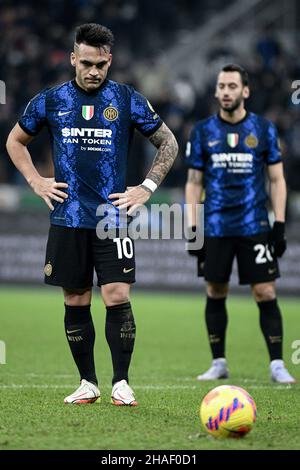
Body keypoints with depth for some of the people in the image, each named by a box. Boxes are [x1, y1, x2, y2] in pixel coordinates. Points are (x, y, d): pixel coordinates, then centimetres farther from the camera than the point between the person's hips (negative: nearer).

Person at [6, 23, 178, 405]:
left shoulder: (128, 100, 1)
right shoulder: (50, 100, 5)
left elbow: (169, 144, 10)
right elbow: (15, 141, 19)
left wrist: (147, 188, 1)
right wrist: (36, 182, 7)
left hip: (112, 215, -2)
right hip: (67, 218, 2)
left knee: (117, 297, -10)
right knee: (75, 301, 5)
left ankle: (121, 383, -1)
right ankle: (87, 383, 15)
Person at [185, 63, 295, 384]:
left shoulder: (263, 129, 2)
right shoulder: (202, 131, 5)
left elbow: (277, 180, 5)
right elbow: (194, 182, 8)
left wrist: (280, 225, -3)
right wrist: (192, 228, 1)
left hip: (254, 226, -1)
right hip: (215, 228, 1)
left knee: (266, 294, -5)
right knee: (215, 294, 5)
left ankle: (277, 365, 0)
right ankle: (218, 363, 16)